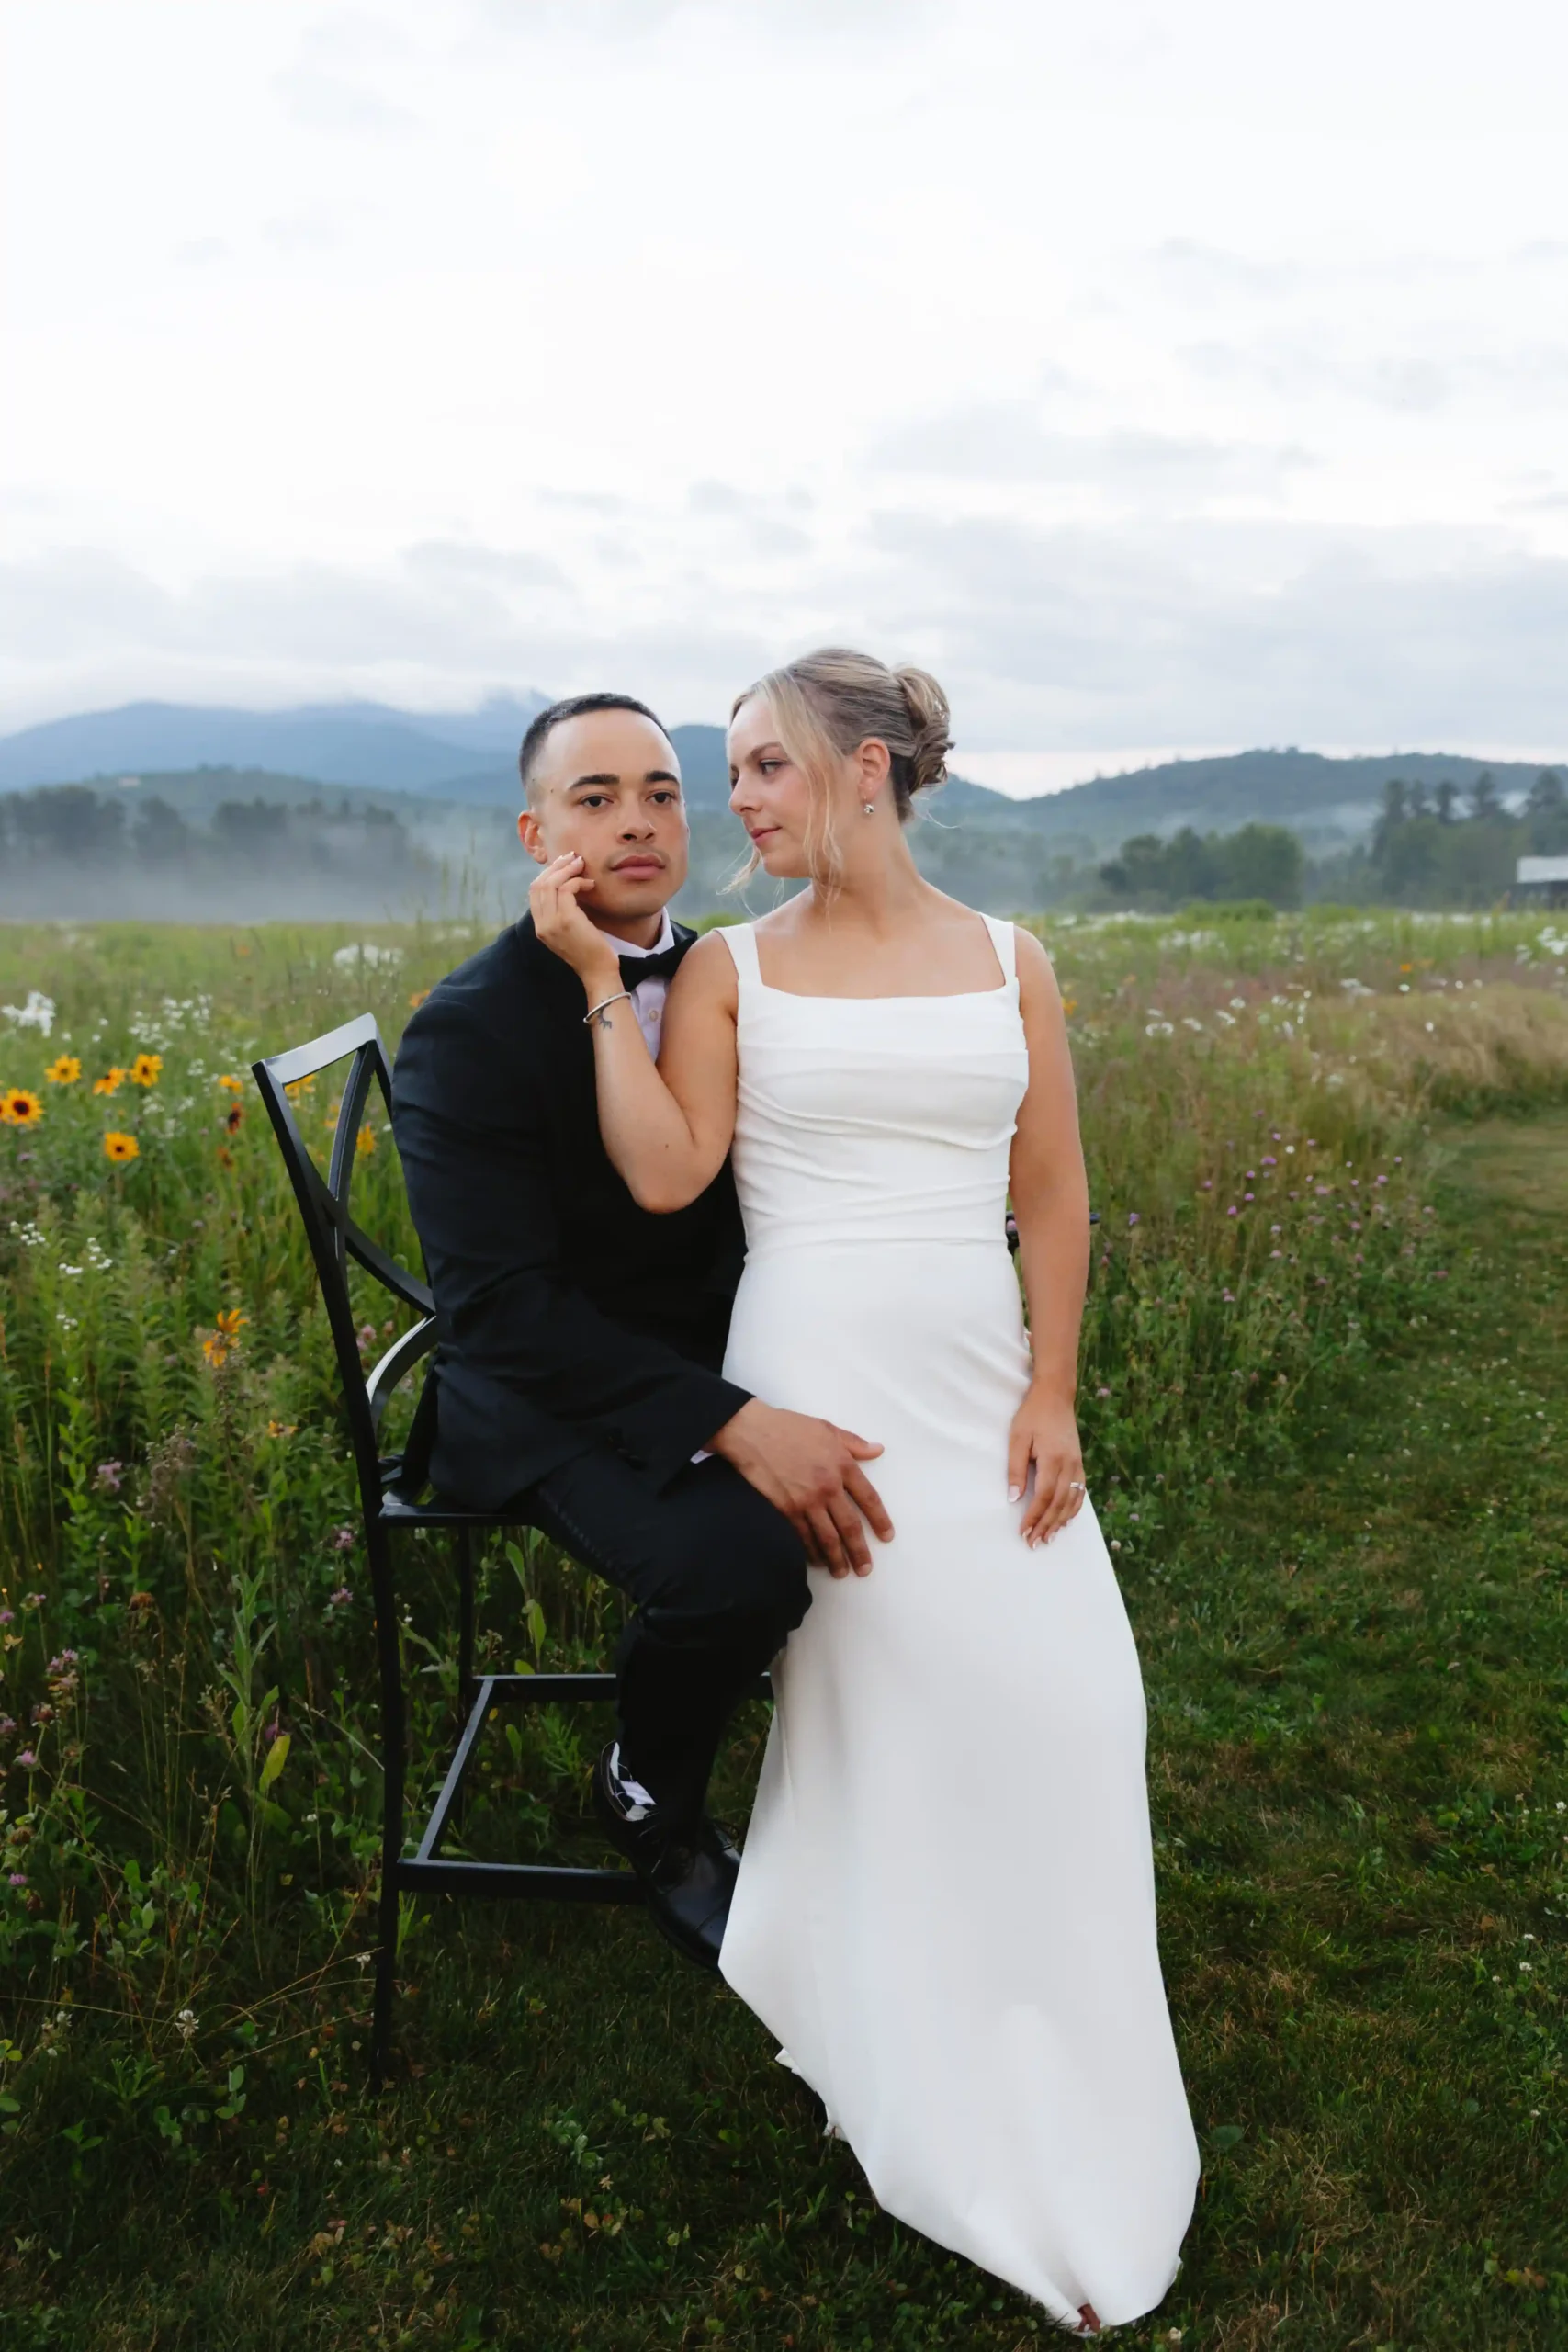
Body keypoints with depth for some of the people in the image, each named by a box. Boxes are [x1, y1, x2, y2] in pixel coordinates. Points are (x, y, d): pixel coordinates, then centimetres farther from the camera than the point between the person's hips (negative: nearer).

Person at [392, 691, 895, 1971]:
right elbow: (503, 1306, -24)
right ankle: (650, 1797, 3)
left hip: (723, 1359, 7)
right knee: (738, 1561, -31)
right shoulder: (469, 1030, -17)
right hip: (554, 1395, -6)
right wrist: (733, 1424, -32)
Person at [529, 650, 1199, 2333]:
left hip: (983, 1382, 3)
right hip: (815, 1381, -2)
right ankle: (979, 2146, 17)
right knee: (886, 1696, -7)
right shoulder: (731, 968, 2)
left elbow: (1054, 1201, 6)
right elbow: (666, 1173, -10)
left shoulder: (1009, 964, 7)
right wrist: (600, 976, -12)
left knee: (1060, 1702, -6)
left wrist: (1052, 1394, -1)